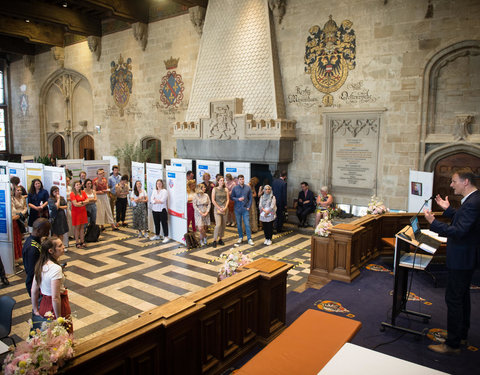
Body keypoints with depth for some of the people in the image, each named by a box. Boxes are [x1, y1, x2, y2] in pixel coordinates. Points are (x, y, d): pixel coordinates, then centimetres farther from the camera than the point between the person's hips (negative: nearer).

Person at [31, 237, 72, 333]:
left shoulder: (40, 265, -1)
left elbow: (34, 291, 7)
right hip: (56, 307, -8)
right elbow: (55, 298, -26)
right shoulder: (56, 269, -26)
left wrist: (36, 310, 17)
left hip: (44, 304, 8)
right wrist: (59, 318, -17)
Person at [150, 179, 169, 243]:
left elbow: (162, 200, -16)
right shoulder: (154, 191, 13)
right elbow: (151, 200, 1)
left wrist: (155, 200, -4)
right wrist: (159, 201, -12)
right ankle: (157, 235, 28)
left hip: (162, 210, -6)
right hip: (155, 210, 6)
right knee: (156, 223, 14)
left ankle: (166, 237, -1)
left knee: (164, 223, -4)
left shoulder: (164, 191, -4)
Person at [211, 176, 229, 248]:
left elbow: (227, 199, 7)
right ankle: (214, 240, -6)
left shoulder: (226, 189, 9)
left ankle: (220, 239, 19)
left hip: (225, 208, 4)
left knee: (223, 225, 5)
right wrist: (219, 208, -10)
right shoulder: (214, 189, 0)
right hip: (217, 208, -3)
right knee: (218, 224, -14)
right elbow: (213, 200, -4)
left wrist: (225, 207, -8)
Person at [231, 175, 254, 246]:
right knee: (239, 224, 9)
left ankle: (249, 239, 0)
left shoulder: (248, 188, 0)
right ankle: (240, 237, 23)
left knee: (247, 224, -5)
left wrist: (248, 206, -5)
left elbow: (250, 198, 4)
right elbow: (232, 197, 5)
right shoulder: (235, 188, 0)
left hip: (245, 209, -1)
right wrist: (238, 199, -13)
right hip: (237, 209, 1)